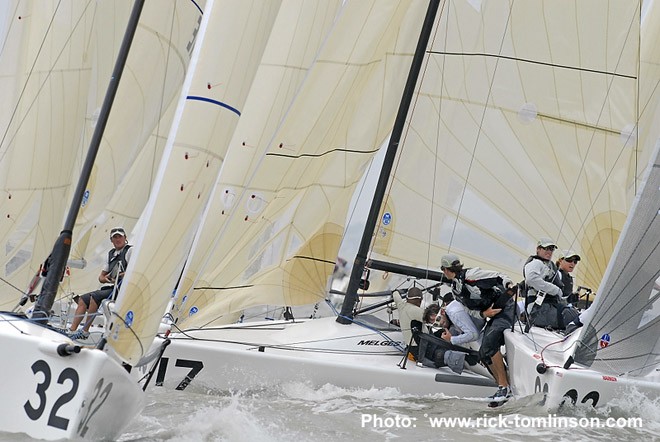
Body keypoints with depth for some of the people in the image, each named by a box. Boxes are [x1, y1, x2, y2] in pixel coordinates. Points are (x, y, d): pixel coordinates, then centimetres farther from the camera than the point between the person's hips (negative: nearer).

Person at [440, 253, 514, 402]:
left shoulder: (469, 275, -13)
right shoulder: (456, 292, 12)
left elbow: (497, 276, -12)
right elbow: (471, 310, 10)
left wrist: (509, 284, -29)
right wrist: (483, 313, -10)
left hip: (506, 307, -9)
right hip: (493, 315, 9)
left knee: (489, 343, -26)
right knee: (484, 354, 3)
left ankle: (504, 386, -23)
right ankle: (505, 390, 7)